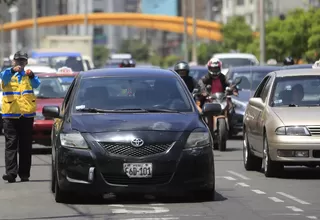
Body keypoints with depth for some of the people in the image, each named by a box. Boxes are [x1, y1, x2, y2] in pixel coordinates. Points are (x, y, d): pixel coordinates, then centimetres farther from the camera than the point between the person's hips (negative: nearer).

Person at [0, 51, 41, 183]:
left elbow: (36, 84, -8)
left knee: (26, 146, 4)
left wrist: (32, 76, -30)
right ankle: (11, 172, -13)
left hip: (27, 114, 2)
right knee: (11, 144, -7)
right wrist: (13, 70, -39)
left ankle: (24, 174, 9)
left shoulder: (28, 76, 11)